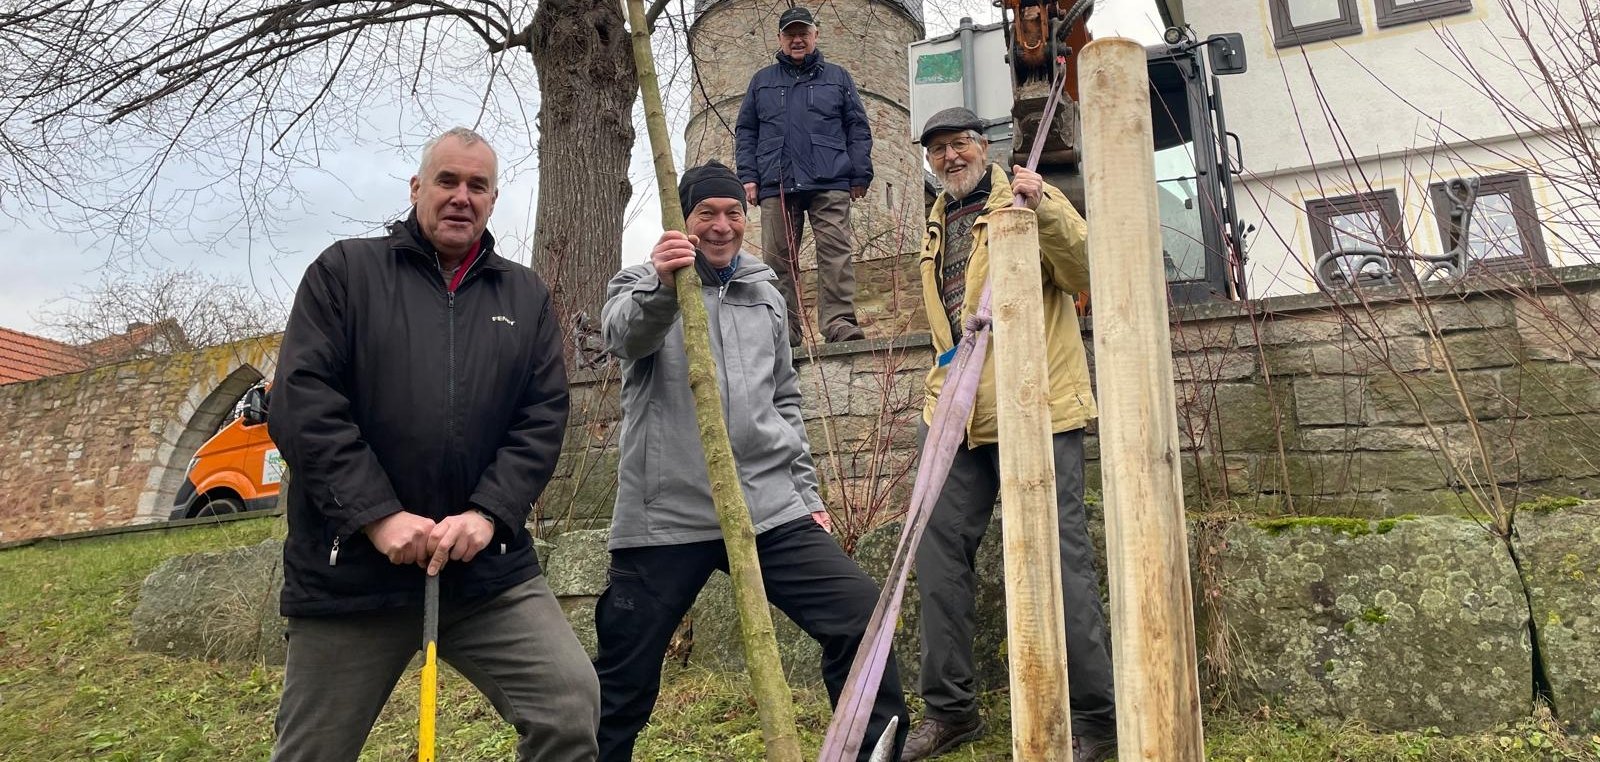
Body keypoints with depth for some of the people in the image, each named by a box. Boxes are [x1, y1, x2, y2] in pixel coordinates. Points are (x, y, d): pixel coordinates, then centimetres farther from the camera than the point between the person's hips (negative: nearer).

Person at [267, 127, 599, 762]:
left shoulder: (525, 296, 12)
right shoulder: (345, 271, 5)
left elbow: (544, 417, 4)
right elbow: (300, 403, -5)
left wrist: (488, 513, -10)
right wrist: (377, 515, -14)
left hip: (489, 569, 2)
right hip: (351, 570, -1)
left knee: (574, 704, -12)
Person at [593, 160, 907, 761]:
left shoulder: (766, 296, 17)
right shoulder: (643, 284, 5)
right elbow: (624, 335, -20)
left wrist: (805, 491, 17)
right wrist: (660, 286, -41)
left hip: (770, 508, 3)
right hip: (667, 515, -3)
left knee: (860, 614, -8)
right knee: (625, 680, 3)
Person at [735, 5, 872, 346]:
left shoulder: (837, 78, 17)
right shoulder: (762, 82, 20)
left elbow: (858, 129, 12)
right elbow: (745, 132, 17)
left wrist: (860, 175, 2)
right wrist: (748, 176, 5)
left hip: (830, 184, -1)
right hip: (776, 186, 1)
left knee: (835, 251, -12)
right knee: (777, 258, -3)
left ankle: (839, 322, -15)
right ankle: (784, 330, -1)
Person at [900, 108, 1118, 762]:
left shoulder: (1026, 198, 1)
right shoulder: (937, 225, 20)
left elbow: (1084, 273, -13)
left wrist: (1044, 211, -26)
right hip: (959, 412, 7)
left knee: (1059, 556, -4)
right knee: (939, 551, 5)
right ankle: (950, 709, 18)